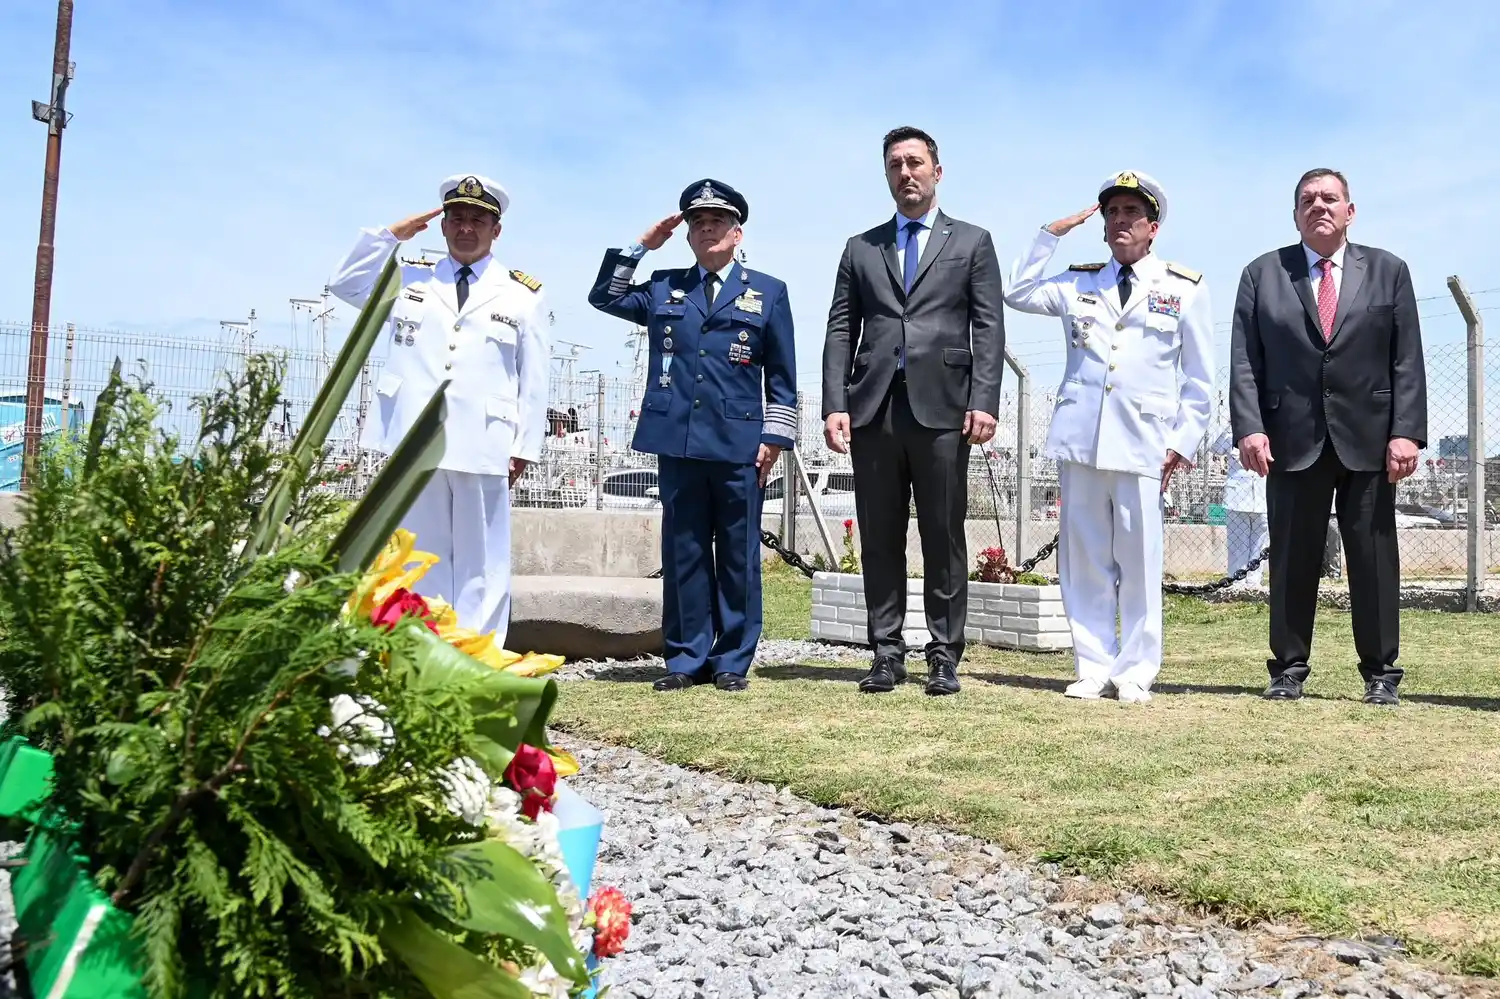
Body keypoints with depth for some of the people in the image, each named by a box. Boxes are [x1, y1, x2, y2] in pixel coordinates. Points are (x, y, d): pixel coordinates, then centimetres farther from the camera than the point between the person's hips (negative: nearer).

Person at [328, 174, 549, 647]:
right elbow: (345, 284, 13)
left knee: (481, 564, 1)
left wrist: (525, 445, -2)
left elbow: (534, 377, 5)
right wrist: (390, 235, 5)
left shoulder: (523, 294, 8)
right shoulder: (409, 281, 17)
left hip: (483, 448, -2)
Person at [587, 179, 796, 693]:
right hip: (677, 441, 2)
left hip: (740, 444, -2)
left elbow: (782, 375, 7)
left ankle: (733, 661, 12)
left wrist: (774, 436, -1)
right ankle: (686, 658, 13)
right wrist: (641, 244, 8)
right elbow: (604, 297, 12)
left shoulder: (768, 292, 10)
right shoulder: (663, 288, 16)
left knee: (737, 553, 3)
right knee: (683, 552, 5)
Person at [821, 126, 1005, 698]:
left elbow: (989, 329, 4)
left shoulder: (972, 242, 12)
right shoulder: (861, 248, 18)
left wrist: (984, 403, -9)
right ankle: (887, 655, 12)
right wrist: (834, 405, -1)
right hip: (873, 409, 2)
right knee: (880, 539, 5)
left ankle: (945, 657, 9)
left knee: (944, 538, 1)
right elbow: (841, 330, 11)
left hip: (941, 409, -2)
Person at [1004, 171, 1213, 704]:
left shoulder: (1186, 289, 8)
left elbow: (1199, 380, 8)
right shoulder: (1078, 283, 17)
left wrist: (1183, 441, -1)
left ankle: (1135, 672, 9)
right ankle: (1093, 666, 12)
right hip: (1079, 437, 3)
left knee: (1139, 559, -2)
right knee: (1084, 556, 4)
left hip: (1143, 442, -3)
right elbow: (1017, 293, 14)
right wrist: (1051, 234, 11)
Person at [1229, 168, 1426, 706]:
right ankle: (1288, 670, 14)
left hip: (1369, 440, 1)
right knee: (1291, 562, 3)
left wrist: (1407, 432, -6)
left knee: (1375, 560, 4)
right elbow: (1244, 361, 2)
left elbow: (1407, 360, 5)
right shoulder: (1263, 274, 8)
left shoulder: (1388, 271, 10)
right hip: (1293, 442, 0)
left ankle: (1380, 674, 15)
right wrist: (1249, 428, -10)